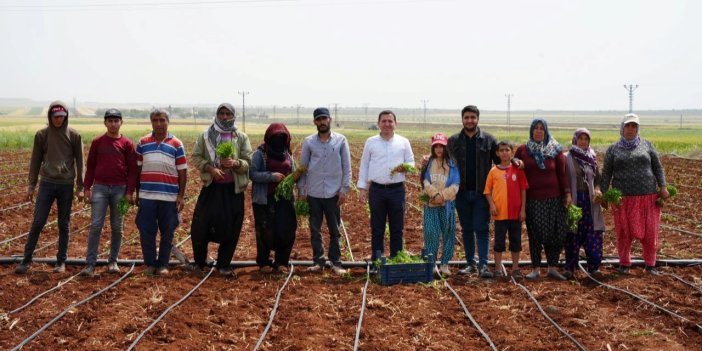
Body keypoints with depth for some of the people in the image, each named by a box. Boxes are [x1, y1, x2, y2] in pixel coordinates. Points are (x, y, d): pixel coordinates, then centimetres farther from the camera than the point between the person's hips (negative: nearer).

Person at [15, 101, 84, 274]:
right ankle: (26, 260, 9)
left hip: (66, 185, 0)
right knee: (37, 223, -1)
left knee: (64, 225, 6)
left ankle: (61, 261, 16)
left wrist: (80, 187, 0)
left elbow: (79, 162, 2)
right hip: (47, 183, 1)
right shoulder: (41, 135, 2)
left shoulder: (74, 135, 0)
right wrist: (31, 185, 5)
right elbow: (35, 161, 7)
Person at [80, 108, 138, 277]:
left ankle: (113, 261, 17)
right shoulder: (97, 142, 6)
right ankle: (90, 264, -3)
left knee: (117, 227, 7)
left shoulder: (127, 144, 3)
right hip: (99, 188, 0)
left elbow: (132, 169, 2)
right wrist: (87, 188, 3)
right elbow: (90, 166, 9)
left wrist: (130, 192, -4)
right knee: (95, 226, -5)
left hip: (120, 189, 0)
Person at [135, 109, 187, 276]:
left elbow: (182, 172, 2)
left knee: (167, 233, 6)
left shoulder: (176, 144, 2)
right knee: (146, 232, 3)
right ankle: (150, 263, 17)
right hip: (147, 196, 1)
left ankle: (163, 264, 17)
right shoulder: (142, 143, 7)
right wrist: (137, 192, 8)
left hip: (170, 197, -1)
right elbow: (137, 169, 11)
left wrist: (181, 195, -3)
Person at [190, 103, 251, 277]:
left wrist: (235, 163, -20)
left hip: (233, 189, 0)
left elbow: (249, 163, 0)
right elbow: (196, 157, 3)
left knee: (231, 229, 4)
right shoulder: (206, 135, 3)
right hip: (211, 187, 0)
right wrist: (210, 168, -14)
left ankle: (224, 265, 20)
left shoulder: (241, 137, 2)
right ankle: (199, 261, 23)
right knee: (199, 226, 2)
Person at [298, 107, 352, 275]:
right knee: (315, 230, 8)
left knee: (334, 230, 6)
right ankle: (318, 261, 18)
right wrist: (301, 190, 3)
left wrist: (344, 189, -5)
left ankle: (336, 262, 15)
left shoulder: (341, 140, 0)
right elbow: (303, 167, 6)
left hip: (333, 193, -1)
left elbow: (347, 167, 0)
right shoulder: (308, 141, 2)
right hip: (313, 193, 1)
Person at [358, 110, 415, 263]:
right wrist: (362, 188, 4)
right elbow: (364, 166, 9)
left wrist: (405, 168, -16)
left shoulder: (403, 142, 6)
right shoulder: (371, 142, 6)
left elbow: (411, 162, 8)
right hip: (377, 190, 0)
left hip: (397, 189, 0)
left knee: (397, 229, 6)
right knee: (376, 229, 5)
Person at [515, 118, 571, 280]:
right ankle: (535, 269, 11)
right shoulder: (522, 150, 6)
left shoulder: (555, 150, 6)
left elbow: (562, 174, 5)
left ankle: (553, 268, 9)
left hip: (553, 198, 0)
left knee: (555, 234, -1)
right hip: (532, 199, 0)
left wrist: (567, 193, 0)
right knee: (535, 235, 1)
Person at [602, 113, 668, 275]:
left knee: (650, 232, 3)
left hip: (648, 196, 1)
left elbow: (657, 167, 8)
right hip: (623, 198, -1)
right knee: (624, 232, 3)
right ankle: (624, 264, 18)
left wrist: (663, 187, -3)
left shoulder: (647, 145, 8)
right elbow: (606, 173, 6)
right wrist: (604, 194, -1)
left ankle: (650, 265, 17)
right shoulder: (613, 149, 7)